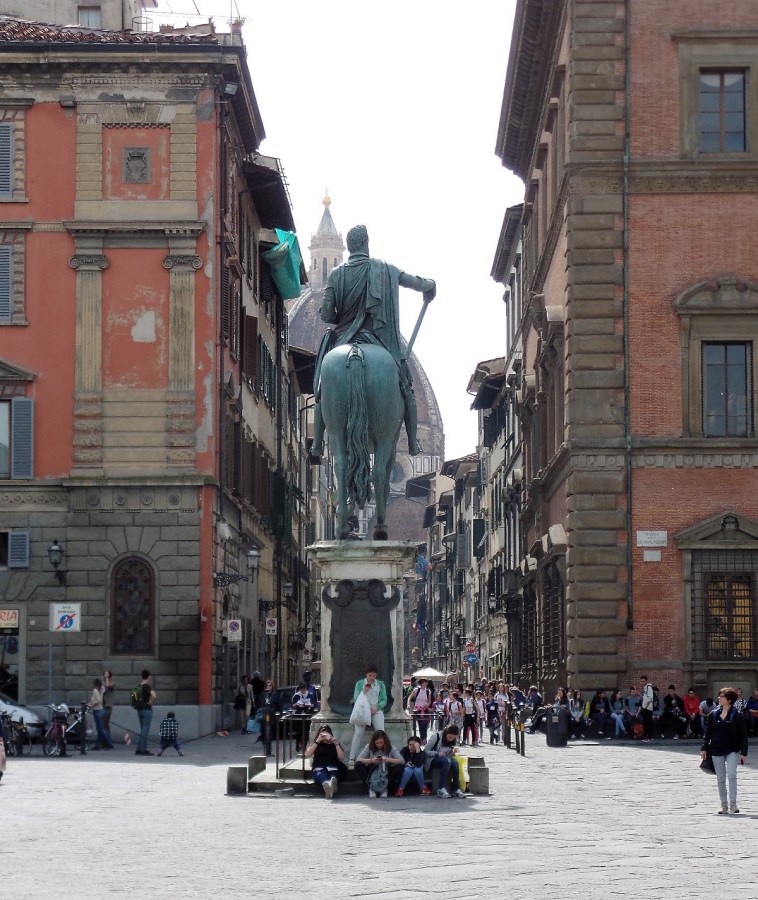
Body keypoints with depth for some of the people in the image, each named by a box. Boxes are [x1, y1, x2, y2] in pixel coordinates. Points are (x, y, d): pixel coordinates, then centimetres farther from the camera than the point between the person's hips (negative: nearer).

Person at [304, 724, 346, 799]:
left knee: (333, 772, -38)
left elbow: (341, 758, 8)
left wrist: (336, 744, 1)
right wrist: (317, 741, 0)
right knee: (320, 773, -38)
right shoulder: (315, 745, 26)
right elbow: (307, 755, 5)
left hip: (333, 767, 0)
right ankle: (326, 783, -72)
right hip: (318, 768, 0)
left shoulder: (334, 745, 25)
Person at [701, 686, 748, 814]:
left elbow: (743, 735, -3)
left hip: (732, 751, -4)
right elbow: (707, 733, 10)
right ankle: (724, 805, 15)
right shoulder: (713, 715, 5)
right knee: (720, 779, 7)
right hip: (717, 750, 4)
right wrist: (704, 748, 2)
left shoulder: (737, 716, -5)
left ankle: (733, 804, -11)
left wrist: (743, 752, -7)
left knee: (731, 775, -17)